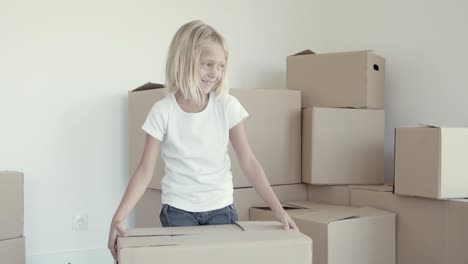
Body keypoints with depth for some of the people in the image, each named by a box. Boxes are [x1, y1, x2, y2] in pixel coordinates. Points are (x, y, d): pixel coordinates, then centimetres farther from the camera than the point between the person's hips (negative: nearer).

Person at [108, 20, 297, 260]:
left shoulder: (227, 106, -6)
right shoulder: (163, 112, -10)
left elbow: (248, 162, -6)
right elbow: (145, 171, -9)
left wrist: (278, 209, -13)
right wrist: (118, 217, -21)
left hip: (221, 209, 1)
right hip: (178, 211, -1)